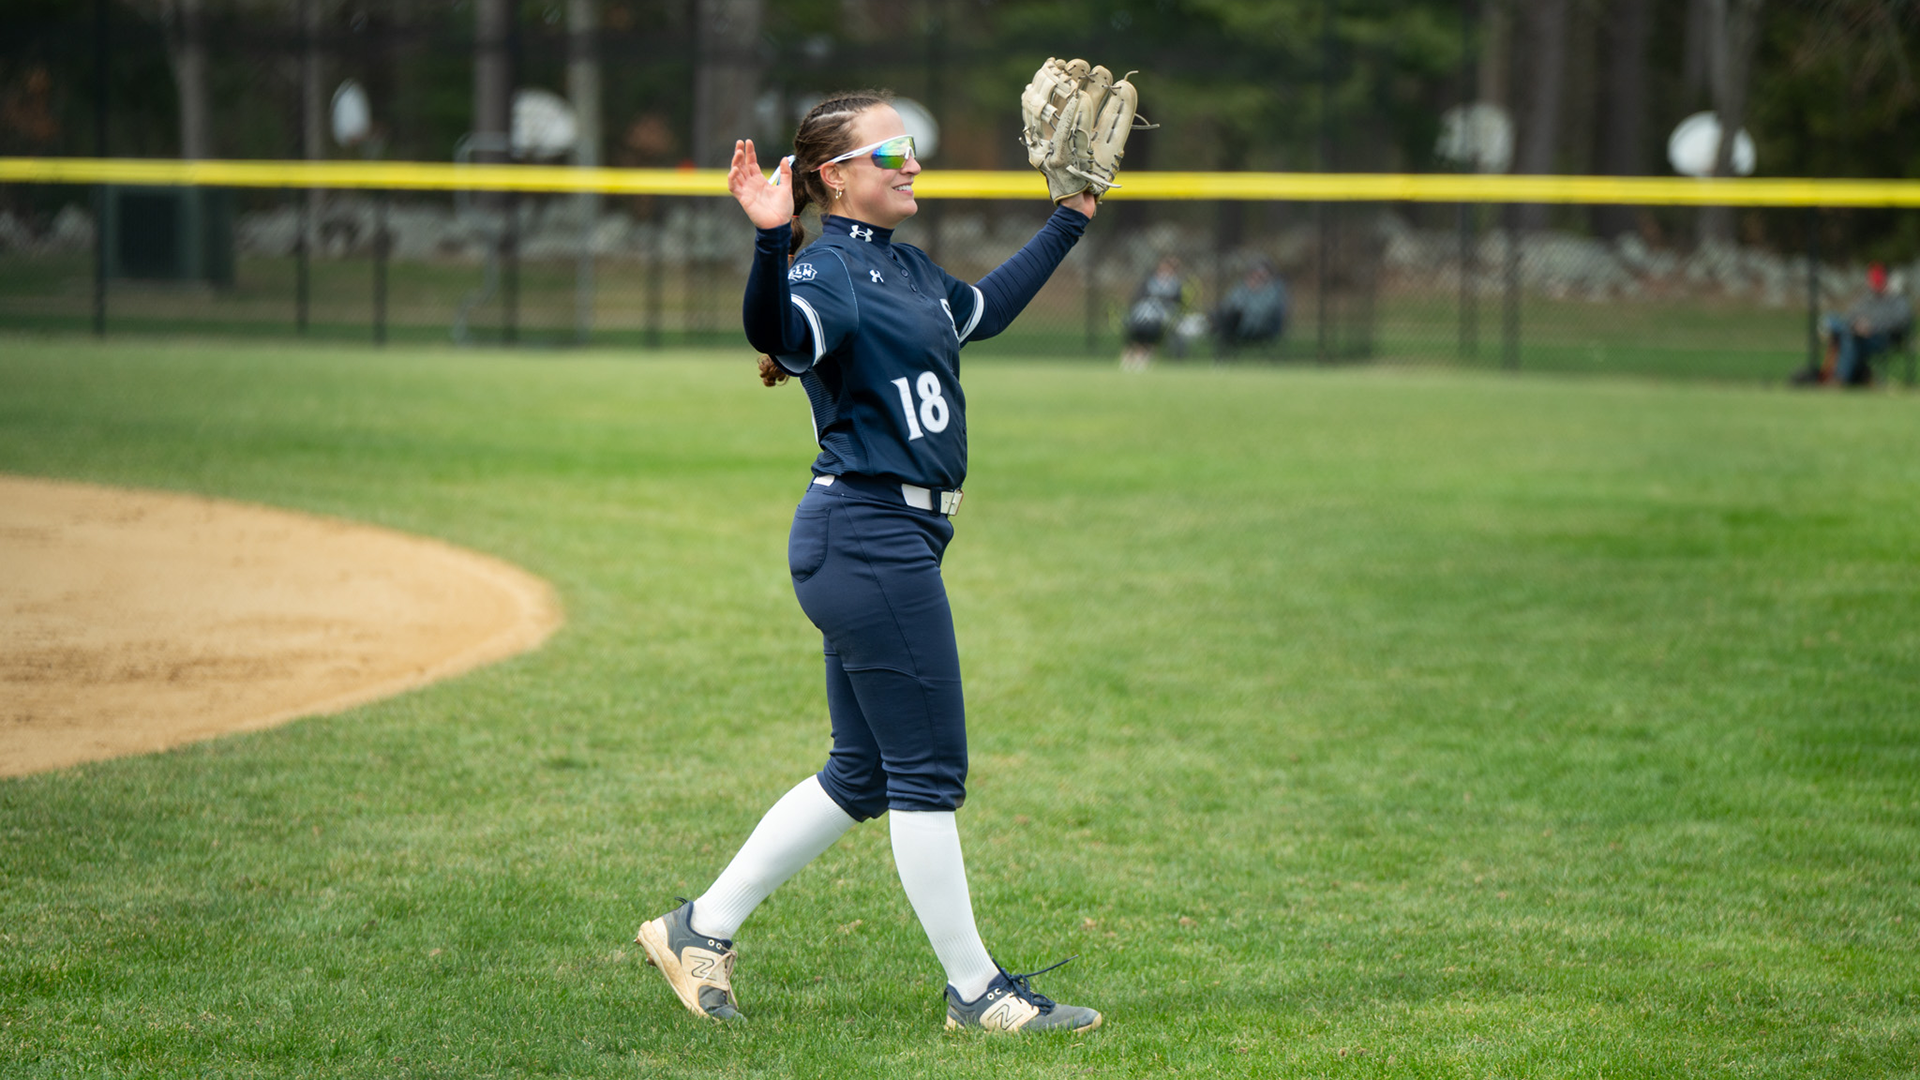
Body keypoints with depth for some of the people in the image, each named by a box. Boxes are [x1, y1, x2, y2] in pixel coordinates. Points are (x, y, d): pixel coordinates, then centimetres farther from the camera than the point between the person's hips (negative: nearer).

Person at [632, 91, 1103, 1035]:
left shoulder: (906, 266, 17)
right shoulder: (830, 267, -12)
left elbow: (984, 308, 36)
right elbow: (781, 332, -34)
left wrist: (1069, 220, 40)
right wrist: (770, 245, -51)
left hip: (887, 541, 10)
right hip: (868, 535, -10)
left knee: (864, 774, 14)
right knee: (928, 771, -3)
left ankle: (700, 930, 21)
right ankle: (975, 991, 4)